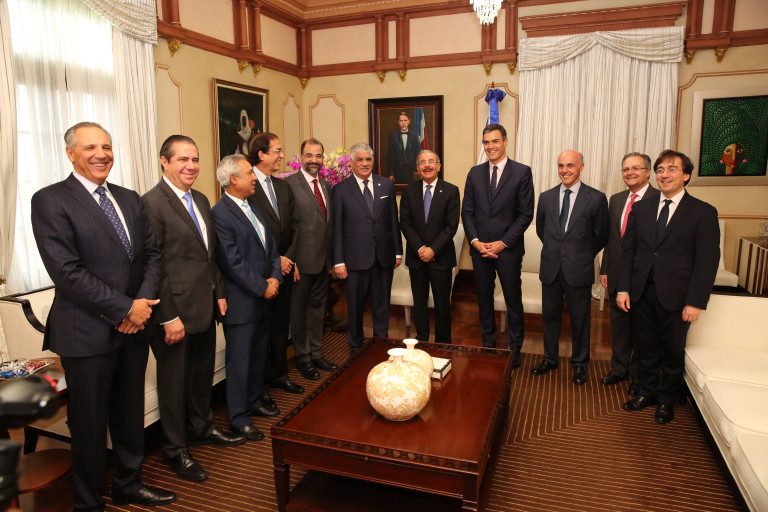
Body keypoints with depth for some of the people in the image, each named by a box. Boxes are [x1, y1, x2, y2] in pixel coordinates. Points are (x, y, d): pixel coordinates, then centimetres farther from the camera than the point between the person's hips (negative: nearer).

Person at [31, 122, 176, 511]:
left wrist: (144, 302, -8)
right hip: (87, 332, -5)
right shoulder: (50, 201, -9)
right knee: (90, 422, 10)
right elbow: (66, 271, -17)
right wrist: (124, 309, -16)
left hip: (133, 327, 6)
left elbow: (152, 254, 8)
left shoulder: (130, 199, 11)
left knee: (130, 414, 18)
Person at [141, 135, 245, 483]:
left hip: (205, 308, 8)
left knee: (203, 372, 22)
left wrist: (219, 293, 12)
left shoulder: (201, 200, 11)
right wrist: (168, 317, -19)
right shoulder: (152, 203, -15)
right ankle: (176, 449, 28)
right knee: (174, 380, 9)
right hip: (175, 312, -8)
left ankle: (202, 427, 43)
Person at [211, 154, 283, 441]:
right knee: (240, 360, 4)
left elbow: (270, 246, 13)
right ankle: (239, 418, 18)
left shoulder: (253, 209, 13)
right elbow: (233, 262, -19)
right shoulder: (220, 214, -16)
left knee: (259, 353, 19)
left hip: (263, 298, 8)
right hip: (241, 301, -8)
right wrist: (262, 288, -14)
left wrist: (275, 277, -2)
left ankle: (255, 401, 36)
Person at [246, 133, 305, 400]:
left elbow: (294, 225, 12)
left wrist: (289, 257, -1)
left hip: (285, 267, 7)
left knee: (281, 324, 18)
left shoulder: (283, 187, 12)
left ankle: (278, 374, 35)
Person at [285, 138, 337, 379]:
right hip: (303, 260, -7)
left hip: (323, 260, 7)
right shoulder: (290, 184, -11)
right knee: (299, 309, 8)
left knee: (318, 307, 18)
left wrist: (331, 257, 11)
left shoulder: (326, 185, 11)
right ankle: (302, 357, 23)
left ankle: (316, 353, 32)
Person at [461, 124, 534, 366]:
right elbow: (467, 211, 6)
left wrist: (503, 243, -13)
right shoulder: (475, 173, 7)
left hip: (508, 249, -3)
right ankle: (488, 344, 27)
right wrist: (475, 241, -7)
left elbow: (526, 214, -7)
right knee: (484, 299, 13)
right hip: (480, 248, 3)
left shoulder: (522, 172, -3)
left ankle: (515, 348, 22)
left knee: (513, 300, 7)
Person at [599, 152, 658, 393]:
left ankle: (639, 376, 26)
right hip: (617, 273, 6)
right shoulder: (616, 200, 10)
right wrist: (605, 269, 10)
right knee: (618, 322, 17)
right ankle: (619, 368, 34)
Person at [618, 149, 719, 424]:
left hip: (675, 296, -3)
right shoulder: (641, 208, 7)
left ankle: (666, 399, 31)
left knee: (673, 351, 12)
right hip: (641, 293, 3)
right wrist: (623, 288, -1)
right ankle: (646, 391, 33)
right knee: (645, 348, 14)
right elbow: (627, 249, 6)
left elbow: (707, 261, -7)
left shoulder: (703, 212, -4)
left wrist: (695, 301, -13)